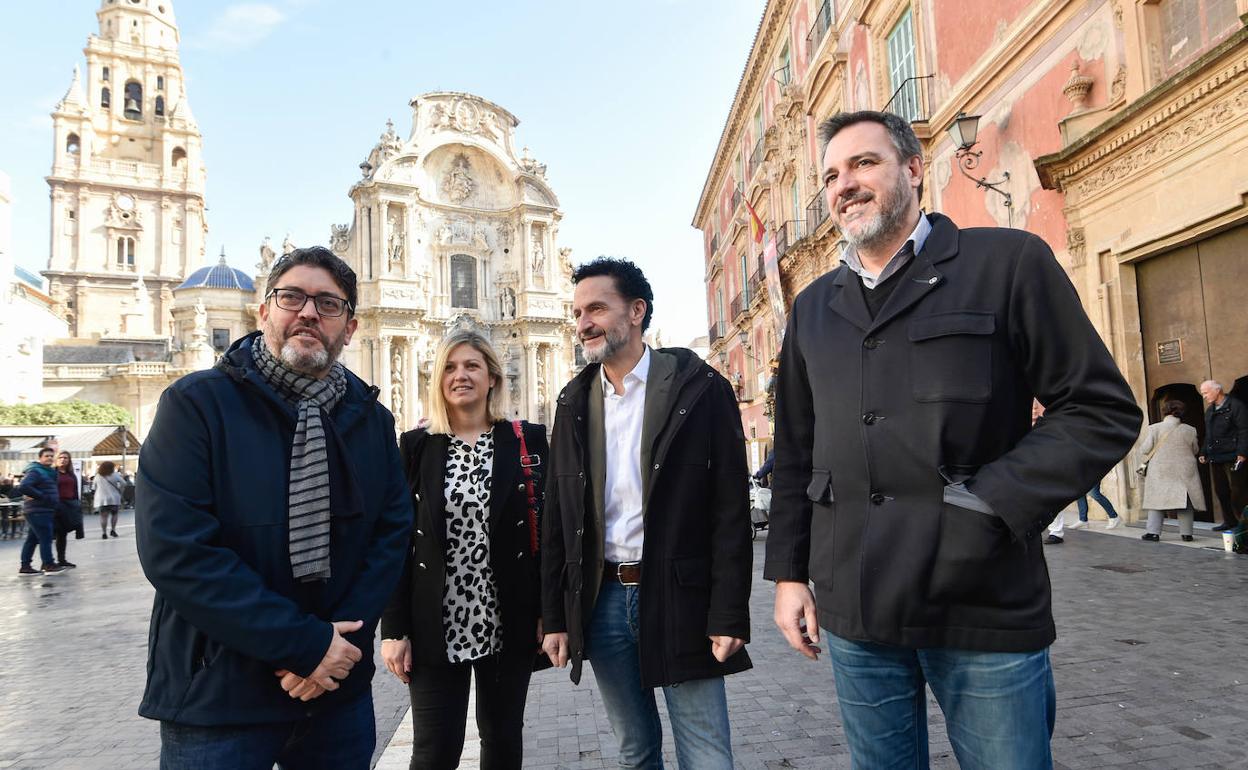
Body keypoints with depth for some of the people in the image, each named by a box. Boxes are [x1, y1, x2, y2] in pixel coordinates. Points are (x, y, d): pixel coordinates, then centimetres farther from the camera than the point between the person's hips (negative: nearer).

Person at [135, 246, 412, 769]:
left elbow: (391, 532, 1)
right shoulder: (196, 404, -10)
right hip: (216, 698, -4)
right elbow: (173, 548, -19)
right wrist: (305, 644, -20)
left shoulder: (371, 418, 3)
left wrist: (340, 640, -13)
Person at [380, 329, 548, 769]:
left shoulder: (528, 441, -1)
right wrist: (394, 628, -4)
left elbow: (545, 530, 0)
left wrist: (549, 613, -3)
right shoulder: (416, 447, 0)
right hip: (435, 628, 0)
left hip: (509, 624, 1)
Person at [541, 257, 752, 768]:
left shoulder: (699, 387, -6)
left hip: (680, 599, -4)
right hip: (601, 601, 4)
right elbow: (557, 518, 8)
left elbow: (731, 509, -8)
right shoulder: (574, 402, 7)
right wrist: (555, 618, 6)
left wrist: (729, 615, -12)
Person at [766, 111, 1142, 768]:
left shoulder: (1008, 263, -2)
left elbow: (1103, 409, -5)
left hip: (984, 613, -3)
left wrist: (991, 504, -16)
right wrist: (789, 571, 10)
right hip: (854, 615, 4)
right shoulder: (813, 307, 12)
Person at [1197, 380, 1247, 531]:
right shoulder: (1209, 411, 18)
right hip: (1215, 459, 8)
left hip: (1233, 457, -8)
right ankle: (1230, 521, 19)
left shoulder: (1236, 406, -6)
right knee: (1221, 491, 10)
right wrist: (1204, 453, 17)